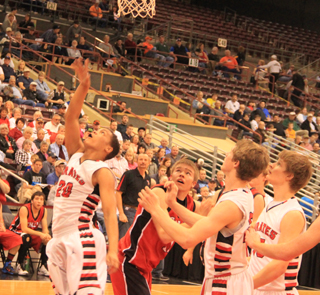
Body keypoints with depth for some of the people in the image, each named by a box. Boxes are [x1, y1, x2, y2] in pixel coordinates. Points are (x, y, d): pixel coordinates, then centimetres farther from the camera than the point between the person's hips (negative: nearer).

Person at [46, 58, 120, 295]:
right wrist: (84, 86, -6)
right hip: (59, 240, 8)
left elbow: (110, 212, -17)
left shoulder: (102, 173, -8)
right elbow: (71, 117, 5)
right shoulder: (76, 155, 12)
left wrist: (112, 250, -29)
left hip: (81, 240, -8)